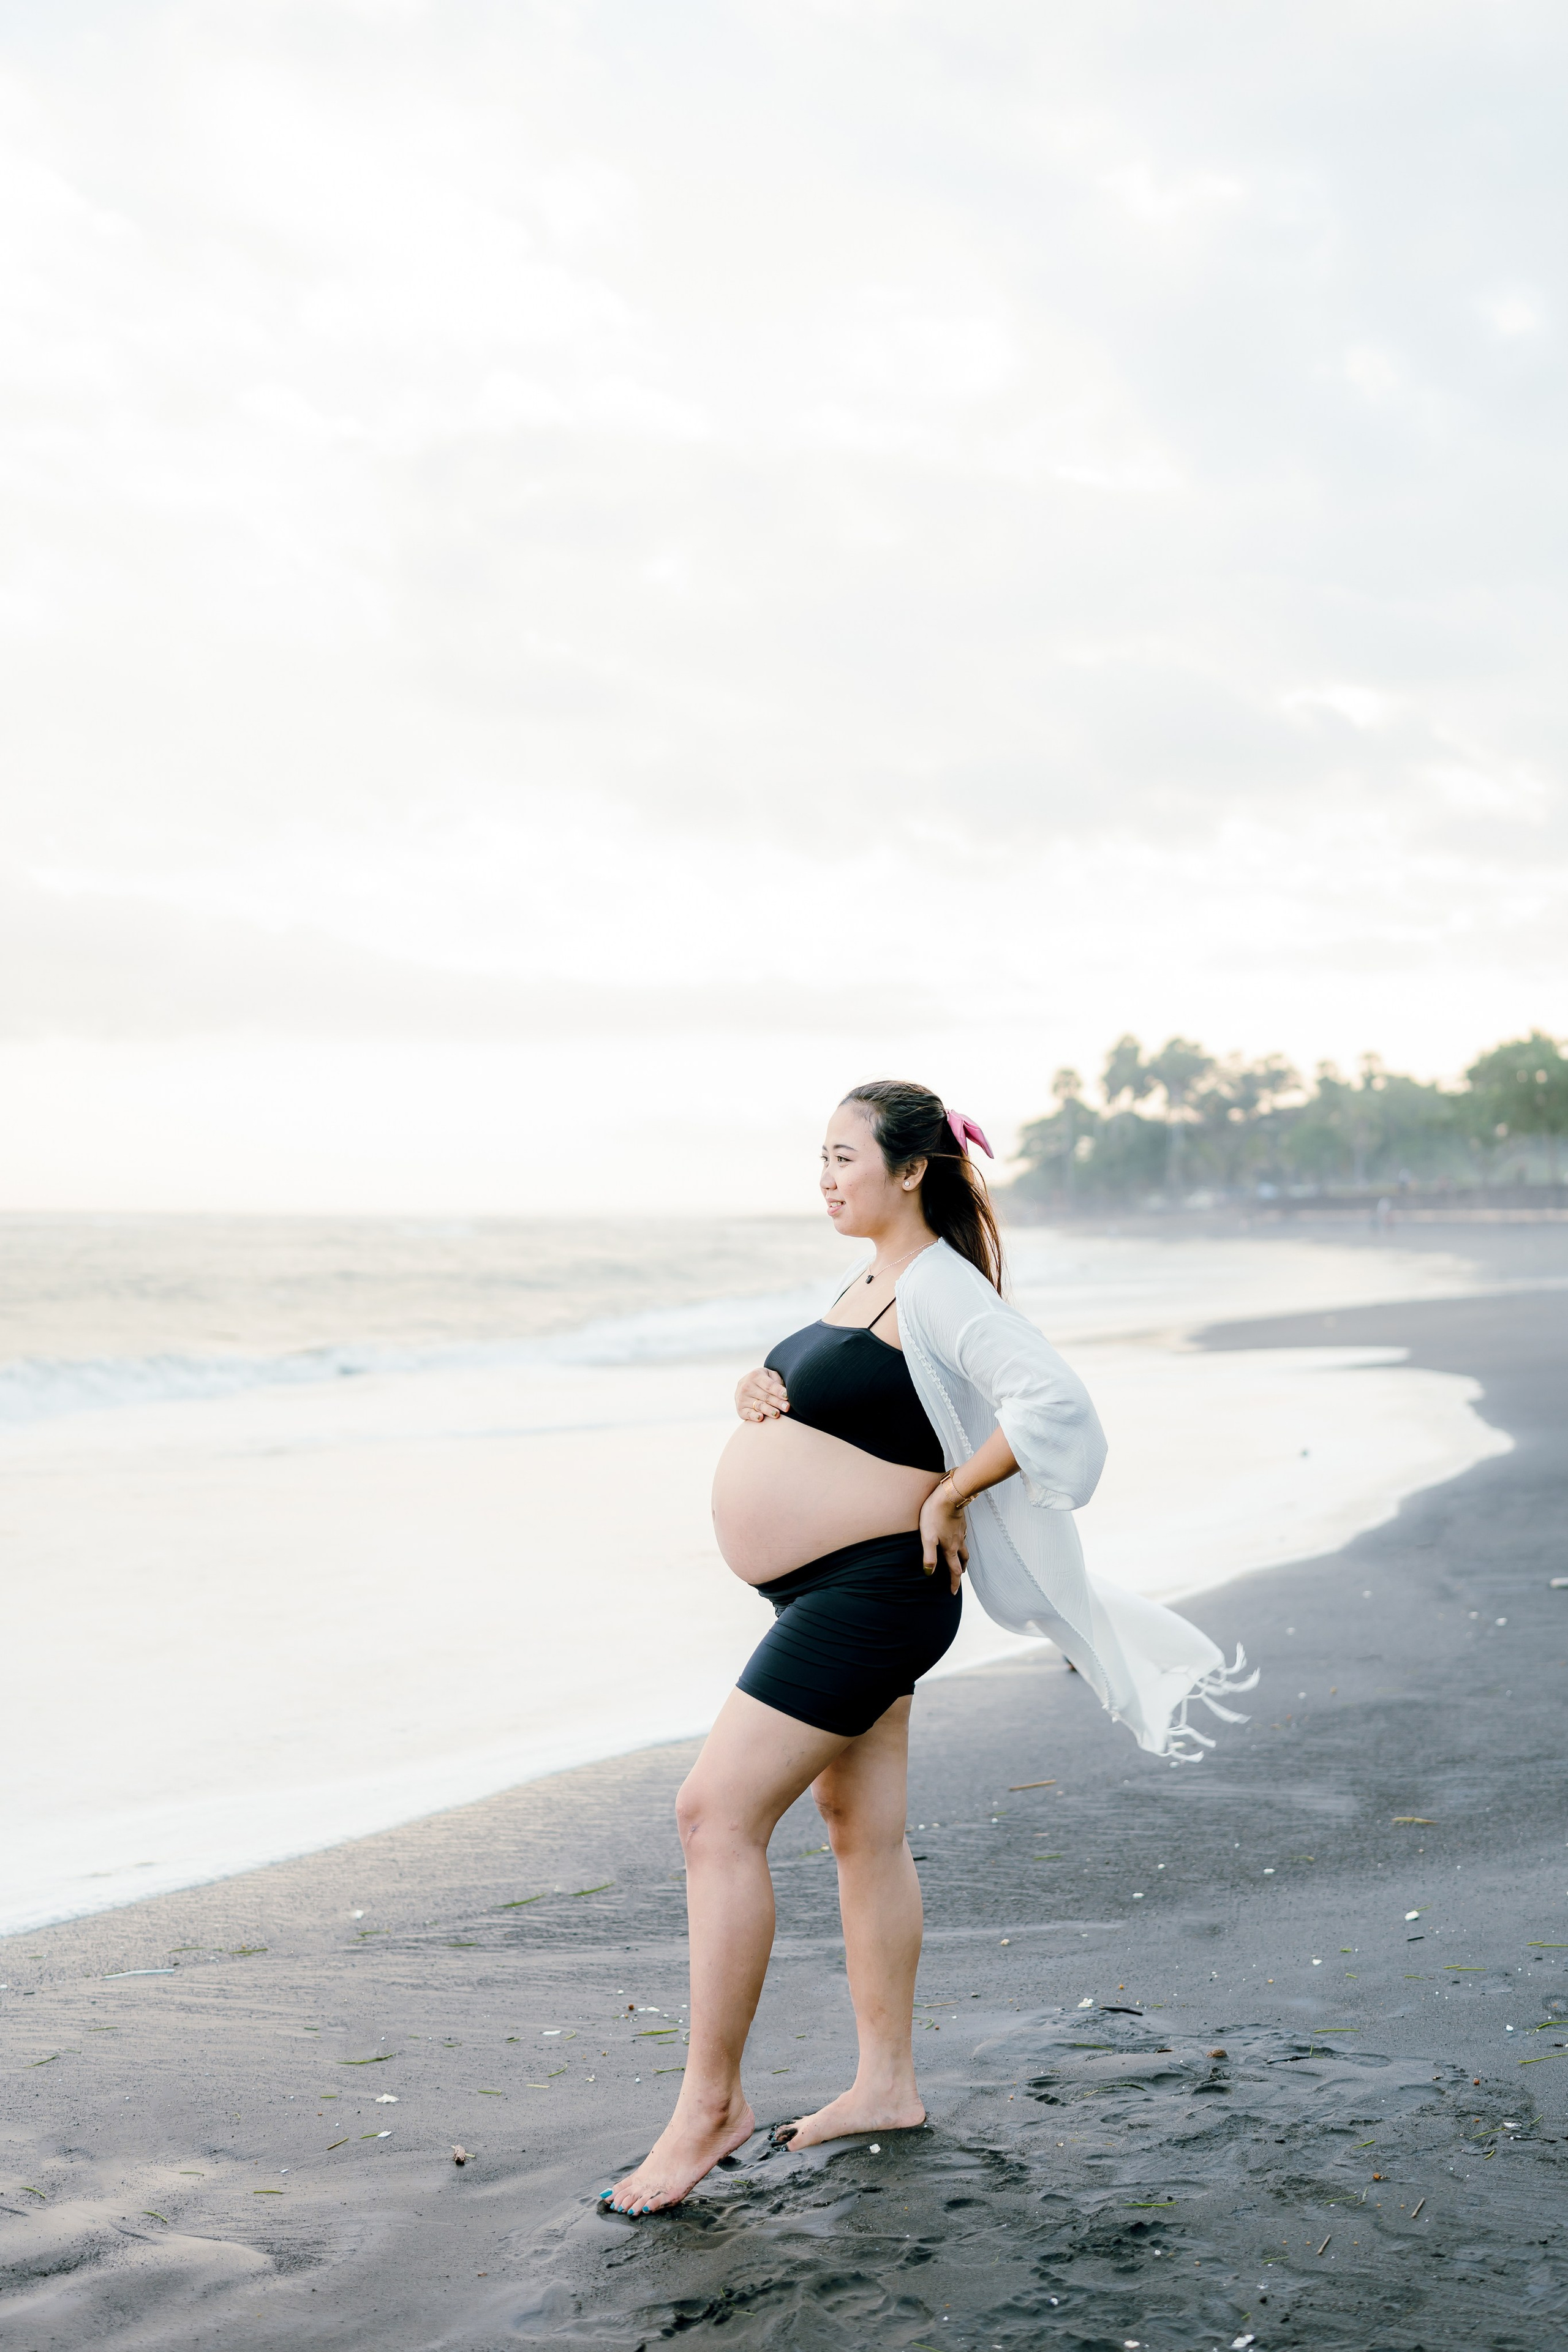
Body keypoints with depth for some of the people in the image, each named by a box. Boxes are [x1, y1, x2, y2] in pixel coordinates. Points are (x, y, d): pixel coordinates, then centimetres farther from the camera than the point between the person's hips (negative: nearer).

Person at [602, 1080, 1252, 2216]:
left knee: (717, 1815, -10)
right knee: (866, 1832, 15)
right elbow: (816, 1400, 25)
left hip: (869, 1591, -10)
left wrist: (946, 1495, -21)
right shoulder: (866, 1280, 13)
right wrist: (760, 1390, 3)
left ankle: (710, 2102, -1)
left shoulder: (941, 1289, -16)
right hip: (832, 1596, 10)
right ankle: (887, 2083, 26)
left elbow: (1054, 1401, -28)